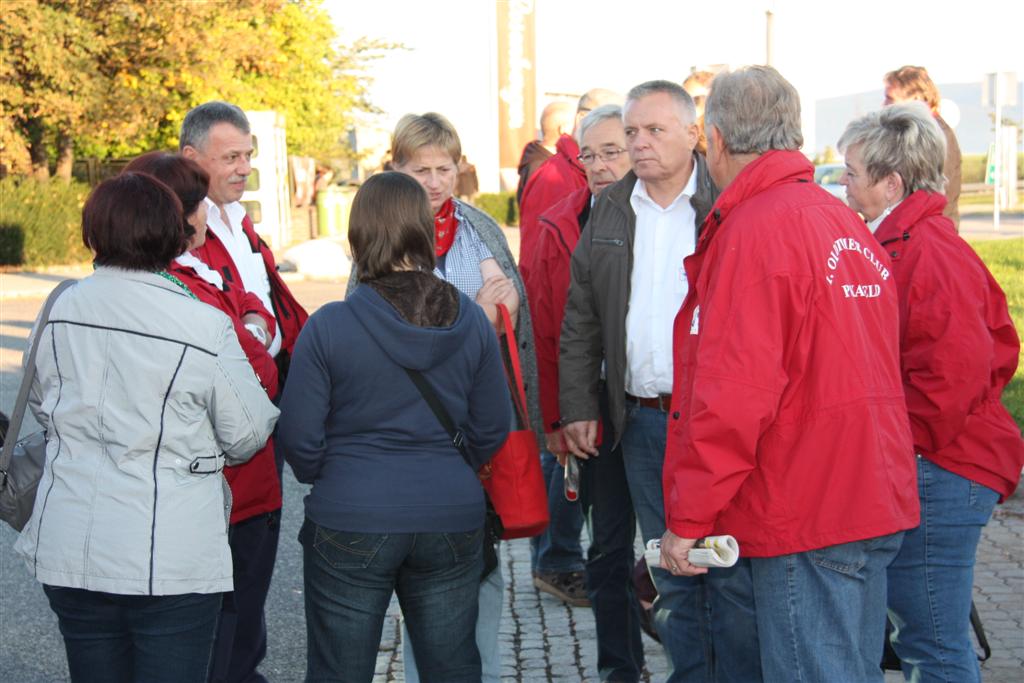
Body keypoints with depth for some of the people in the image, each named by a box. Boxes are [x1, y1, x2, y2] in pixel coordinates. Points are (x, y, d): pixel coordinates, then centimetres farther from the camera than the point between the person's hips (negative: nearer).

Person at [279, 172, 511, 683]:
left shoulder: (329, 326, -13)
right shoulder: (470, 320, -3)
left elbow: (299, 438, -9)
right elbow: (493, 429, 4)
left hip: (350, 524, -3)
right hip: (452, 520, 3)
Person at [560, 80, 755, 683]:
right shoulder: (610, 213, 12)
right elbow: (581, 320, 14)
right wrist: (578, 406, 7)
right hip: (643, 420, 5)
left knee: (733, 574, -1)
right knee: (672, 574, 13)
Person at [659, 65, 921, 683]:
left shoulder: (755, 230, -16)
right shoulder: (846, 222, 11)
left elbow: (733, 394, -21)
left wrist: (687, 518, -14)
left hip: (805, 518, -9)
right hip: (876, 501, 9)